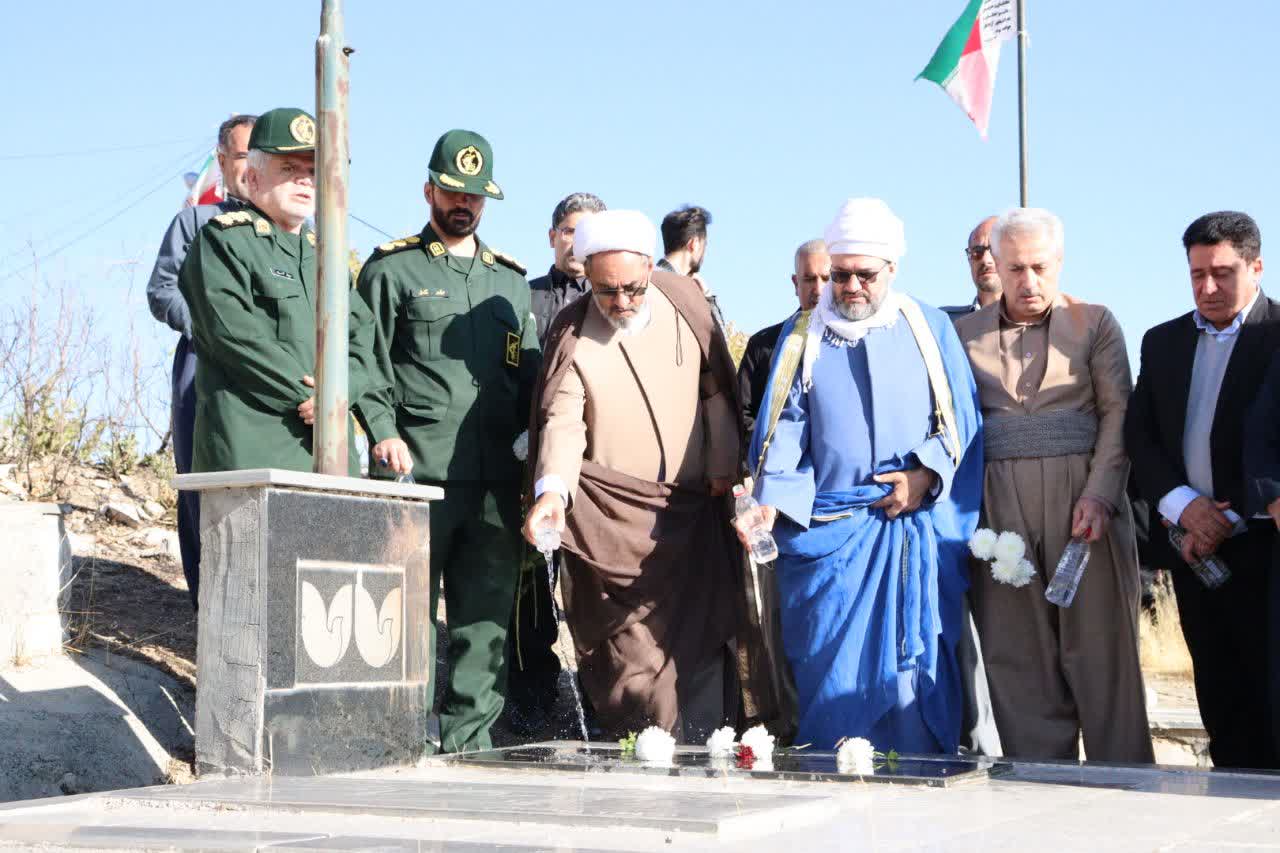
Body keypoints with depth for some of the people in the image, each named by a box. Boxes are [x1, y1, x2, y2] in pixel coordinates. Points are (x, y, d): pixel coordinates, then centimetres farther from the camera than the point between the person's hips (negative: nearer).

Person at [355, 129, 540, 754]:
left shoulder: (511, 280, 21)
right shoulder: (391, 269, 7)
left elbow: (530, 376, 20)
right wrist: (383, 433, -13)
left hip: (496, 478, 4)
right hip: (416, 472, -4)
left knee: (487, 617, 4)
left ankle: (467, 741, 10)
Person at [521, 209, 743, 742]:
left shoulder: (686, 304, 2)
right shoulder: (572, 335, -5)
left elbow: (716, 392, 12)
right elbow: (561, 422, -15)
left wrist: (723, 466, 9)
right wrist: (552, 490, -32)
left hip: (691, 508, 3)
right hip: (610, 517, -3)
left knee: (702, 638, 2)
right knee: (628, 646, -5)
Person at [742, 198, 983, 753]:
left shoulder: (929, 328, 9)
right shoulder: (802, 337, 10)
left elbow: (963, 421, 8)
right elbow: (783, 430, 3)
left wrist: (927, 474, -8)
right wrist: (771, 500, -13)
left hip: (920, 534, 0)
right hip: (828, 534, 0)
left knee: (917, 674, -2)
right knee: (832, 679, -4)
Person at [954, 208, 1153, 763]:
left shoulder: (1095, 323, 9)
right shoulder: (964, 333, 12)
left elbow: (1118, 412, 2)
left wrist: (1099, 494, -12)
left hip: (1081, 502, -1)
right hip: (998, 509, 1)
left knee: (1100, 649, -2)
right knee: (1019, 658, 1)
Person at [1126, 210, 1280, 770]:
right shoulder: (1163, 342, 14)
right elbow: (1139, 436, 8)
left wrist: (1228, 522, -14)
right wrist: (1182, 504, -8)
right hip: (1192, 545, 5)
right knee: (1220, 697, 9)